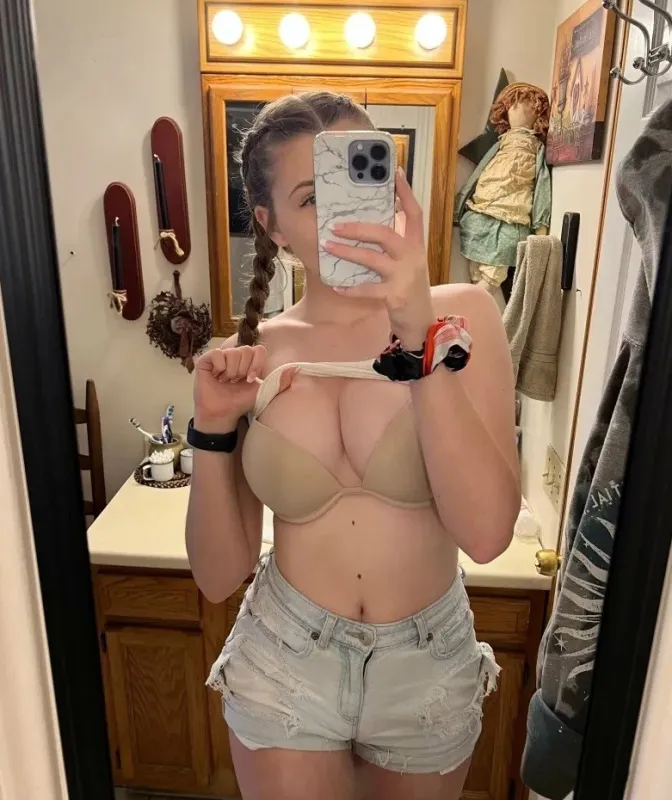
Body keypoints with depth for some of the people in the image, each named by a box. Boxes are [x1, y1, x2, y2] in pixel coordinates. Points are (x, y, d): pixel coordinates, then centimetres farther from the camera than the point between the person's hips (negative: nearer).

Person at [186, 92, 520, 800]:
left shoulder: (462, 314, -12)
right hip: (284, 665, 0)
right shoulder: (253, 355, -7)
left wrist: (421, 340, -31)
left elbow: (486, 532, -23)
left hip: (429, 663, 1)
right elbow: (219, 577, -4)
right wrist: (213, 430, -18)